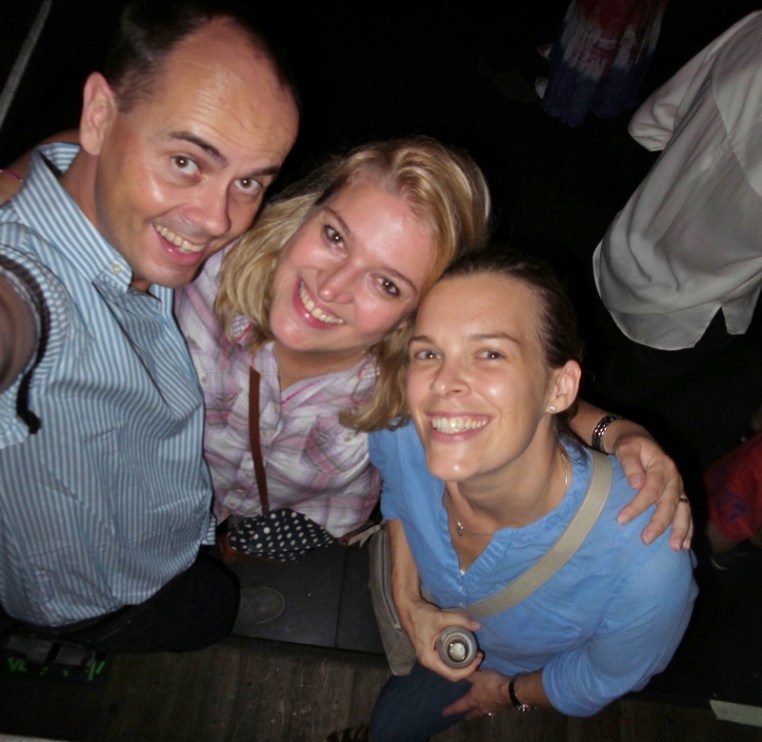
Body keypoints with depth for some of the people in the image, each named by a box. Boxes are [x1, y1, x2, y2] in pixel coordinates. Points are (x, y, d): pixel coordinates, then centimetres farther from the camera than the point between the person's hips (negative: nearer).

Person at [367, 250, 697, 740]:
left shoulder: (644, 565, -44)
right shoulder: (397, 435, -36)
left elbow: (603, 683, -19)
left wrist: (510, 693, -3)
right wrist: (407, 600, -12)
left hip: (533, 669, -1)